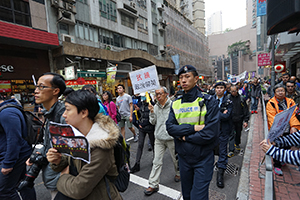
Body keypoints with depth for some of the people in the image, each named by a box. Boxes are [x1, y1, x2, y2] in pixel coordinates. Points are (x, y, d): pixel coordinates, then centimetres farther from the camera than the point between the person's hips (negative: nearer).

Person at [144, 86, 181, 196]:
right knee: (157, 162, 7)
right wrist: (152, 112, -11)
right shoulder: (155, 107, 2)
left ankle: (178, 173, 48)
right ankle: (153, 185, 19)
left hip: (171, 138, -2)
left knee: (175, 159, 19)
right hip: (159, 138, 3)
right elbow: (153, 122, 3)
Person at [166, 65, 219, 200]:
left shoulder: (208, 101, -12)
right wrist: (193, 128, -21)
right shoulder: (176, 104, 0)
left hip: (203, 158, -4)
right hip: (183, 157, 4)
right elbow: (170, 127, -11)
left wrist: (185, 137, -14)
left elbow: (210, 132, -20)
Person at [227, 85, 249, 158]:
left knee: (238, 133, 18)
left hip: (239, 120, 2)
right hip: (231, 120, -2)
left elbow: (246, 110, 1)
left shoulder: (241, 99, -2)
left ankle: (237, 144, 43)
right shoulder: (228, 98, -5)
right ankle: (231, 150, 0)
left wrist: (246, 121, -2)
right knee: (231, 134, -4)